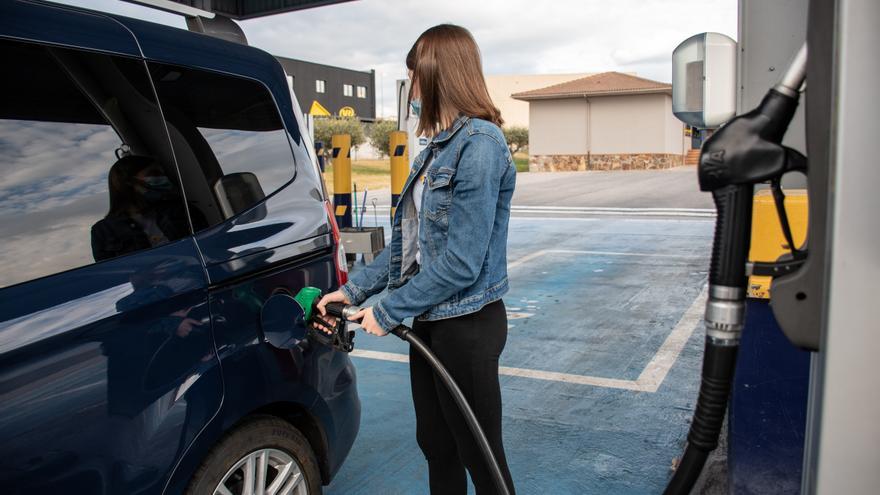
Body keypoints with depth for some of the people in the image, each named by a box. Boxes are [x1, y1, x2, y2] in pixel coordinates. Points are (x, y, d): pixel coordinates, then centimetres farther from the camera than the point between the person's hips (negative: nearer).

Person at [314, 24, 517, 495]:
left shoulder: (479, 144, -19)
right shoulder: (439, 147, 11)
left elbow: (461, 262, -23)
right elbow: (409, 241, 13)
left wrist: (388, 311, -14)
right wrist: (353, 290, 7)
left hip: (466, 327, -9)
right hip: (430, 321, 9)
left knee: (480, 456, 8)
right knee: (435, 446, 20)